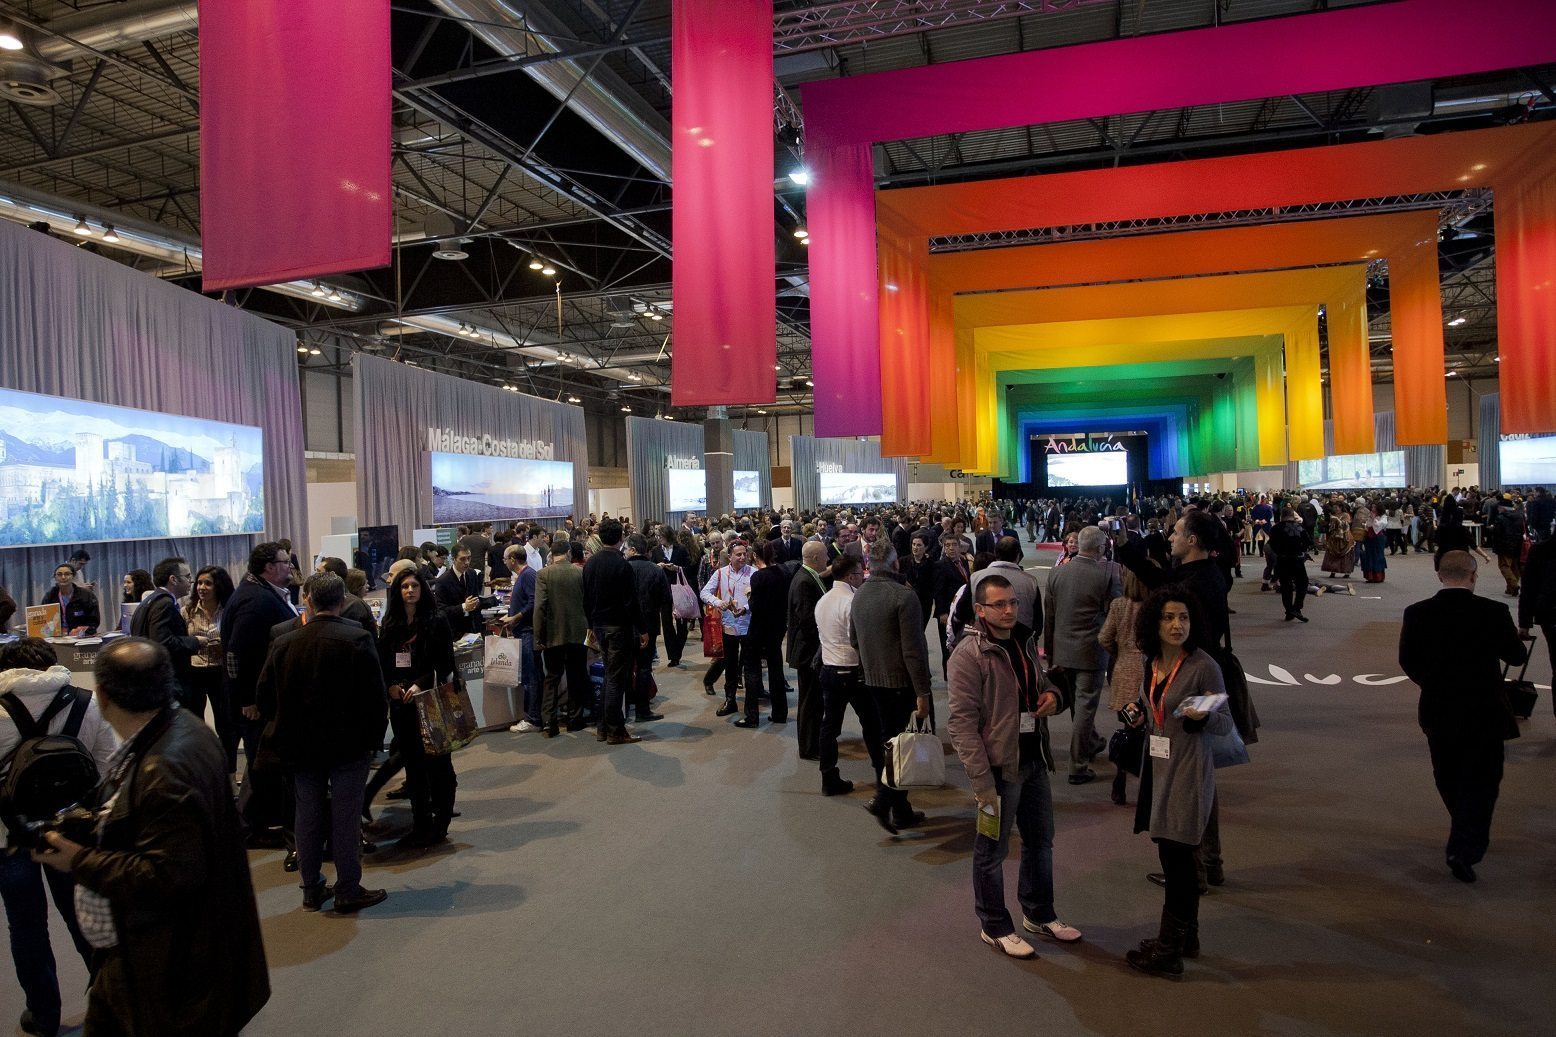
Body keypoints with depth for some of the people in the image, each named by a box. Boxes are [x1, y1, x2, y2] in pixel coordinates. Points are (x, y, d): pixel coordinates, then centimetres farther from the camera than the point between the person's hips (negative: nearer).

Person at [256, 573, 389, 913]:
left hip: (301, 745, 4)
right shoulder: (357, 639, -15)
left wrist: (284, 732, 18)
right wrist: (374, 739, -2)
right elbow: (375, 697, -15)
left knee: (308, 817, 14)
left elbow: (264, 696, 5)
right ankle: (347, 890, 12)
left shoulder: (284, 643, -2)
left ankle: (311, 890, 24)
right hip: (348, 744, -4)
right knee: (346, 817, 4)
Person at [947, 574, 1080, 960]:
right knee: (992, 851, 8)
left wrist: (1052, 694, -3)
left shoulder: (1025, 642, 6)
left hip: (1034, 760, 8)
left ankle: (1039, 915, 41)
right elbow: (962, 722, -20)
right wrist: (982, 781, -23)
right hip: (998, 766, -8)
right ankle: (994, 927, 27)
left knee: (1040, 841, 21)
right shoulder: (969, 654, -18)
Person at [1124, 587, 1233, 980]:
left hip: (1188, 771, -7)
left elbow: (1226, 724, -12)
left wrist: (1203, 715, -29)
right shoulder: (1150, 662, 4)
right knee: (1178, 858, 17)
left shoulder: (1204, 666, -16)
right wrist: (1141, 712, 5)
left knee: (1174, 856, -1)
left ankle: (1169, 951, 10)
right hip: (1157, 766, 7)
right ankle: (1186, 937, 32)